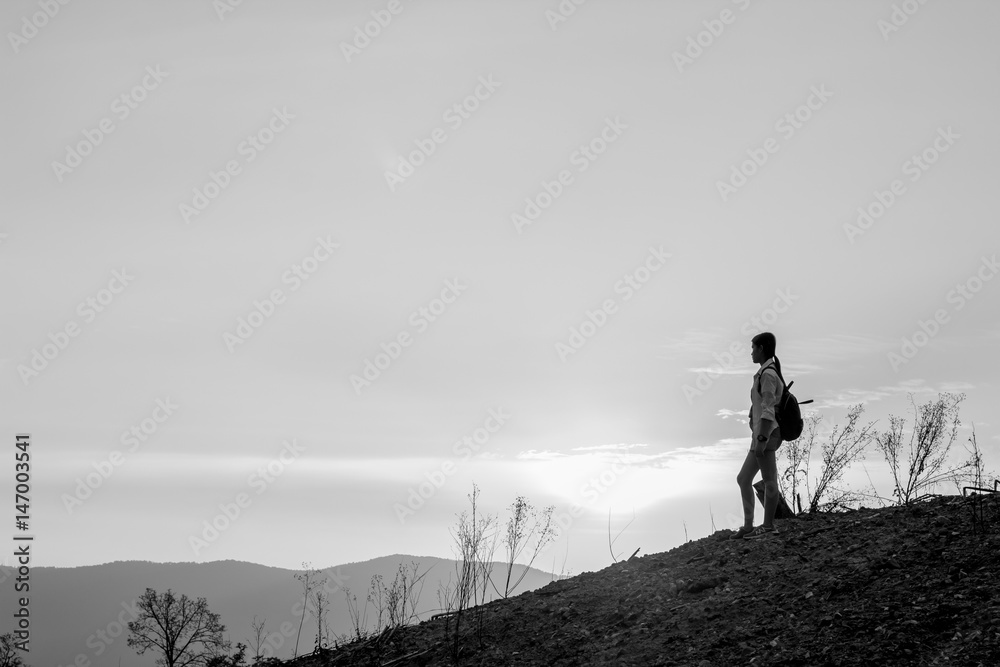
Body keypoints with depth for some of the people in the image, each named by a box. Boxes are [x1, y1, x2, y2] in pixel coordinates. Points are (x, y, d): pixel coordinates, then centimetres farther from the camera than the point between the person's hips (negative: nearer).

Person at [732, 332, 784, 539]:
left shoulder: (767, 374, -14)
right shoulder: (767, 372, 15)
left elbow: (768, 410, -20)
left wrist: (762, 438, -22)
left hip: (766, 434, -10)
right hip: (762, 435, 10)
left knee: (769, 480, 0)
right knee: (743, 479, 12)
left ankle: (768, 526, 8)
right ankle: (748, 526, 16)